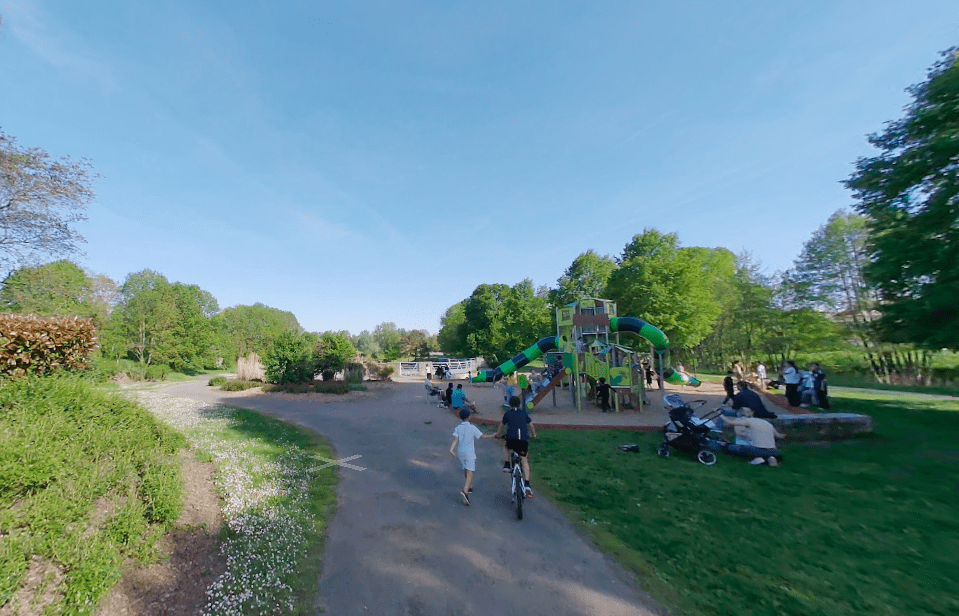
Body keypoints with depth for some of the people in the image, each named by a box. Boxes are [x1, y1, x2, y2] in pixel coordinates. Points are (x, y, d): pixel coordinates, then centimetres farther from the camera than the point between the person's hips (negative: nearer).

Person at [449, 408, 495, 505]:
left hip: (460, 452, 5)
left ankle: (469, 486, 43)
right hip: (470, 452, -5)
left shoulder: (458, 428, -1)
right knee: (470, 473, -5)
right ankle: (465, 492, -24)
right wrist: (492, 436, 8)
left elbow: (455, 439, -14)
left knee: (465, 469, 25)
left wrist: (451, 449, -23)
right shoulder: (472, 428, -10)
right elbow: (482, 436, -6)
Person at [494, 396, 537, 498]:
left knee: (507, 447, 33)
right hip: (523, 439, 1)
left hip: (511, 438, -1)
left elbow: (502, 426, 28)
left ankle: (506, 465, 20)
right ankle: (527, 485, -2)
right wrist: (533, 434, 48)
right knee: (524, 461, 10)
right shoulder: (524, 413, 19)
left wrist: (497, 435, 46)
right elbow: (531, 425, 29)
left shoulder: (507, 414, 16)